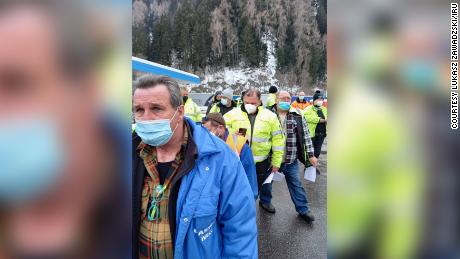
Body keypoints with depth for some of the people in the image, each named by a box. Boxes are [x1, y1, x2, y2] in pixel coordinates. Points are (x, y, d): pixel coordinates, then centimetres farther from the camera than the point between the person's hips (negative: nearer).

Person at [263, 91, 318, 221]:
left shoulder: (297, 116, -3)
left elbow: (306, 136, 1)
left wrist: (311, 155, 0)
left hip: (291, 160, 2)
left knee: (296, 184, 13)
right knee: (267, 181, 18)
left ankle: (303, 209, 28)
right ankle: (265, 201, 43)